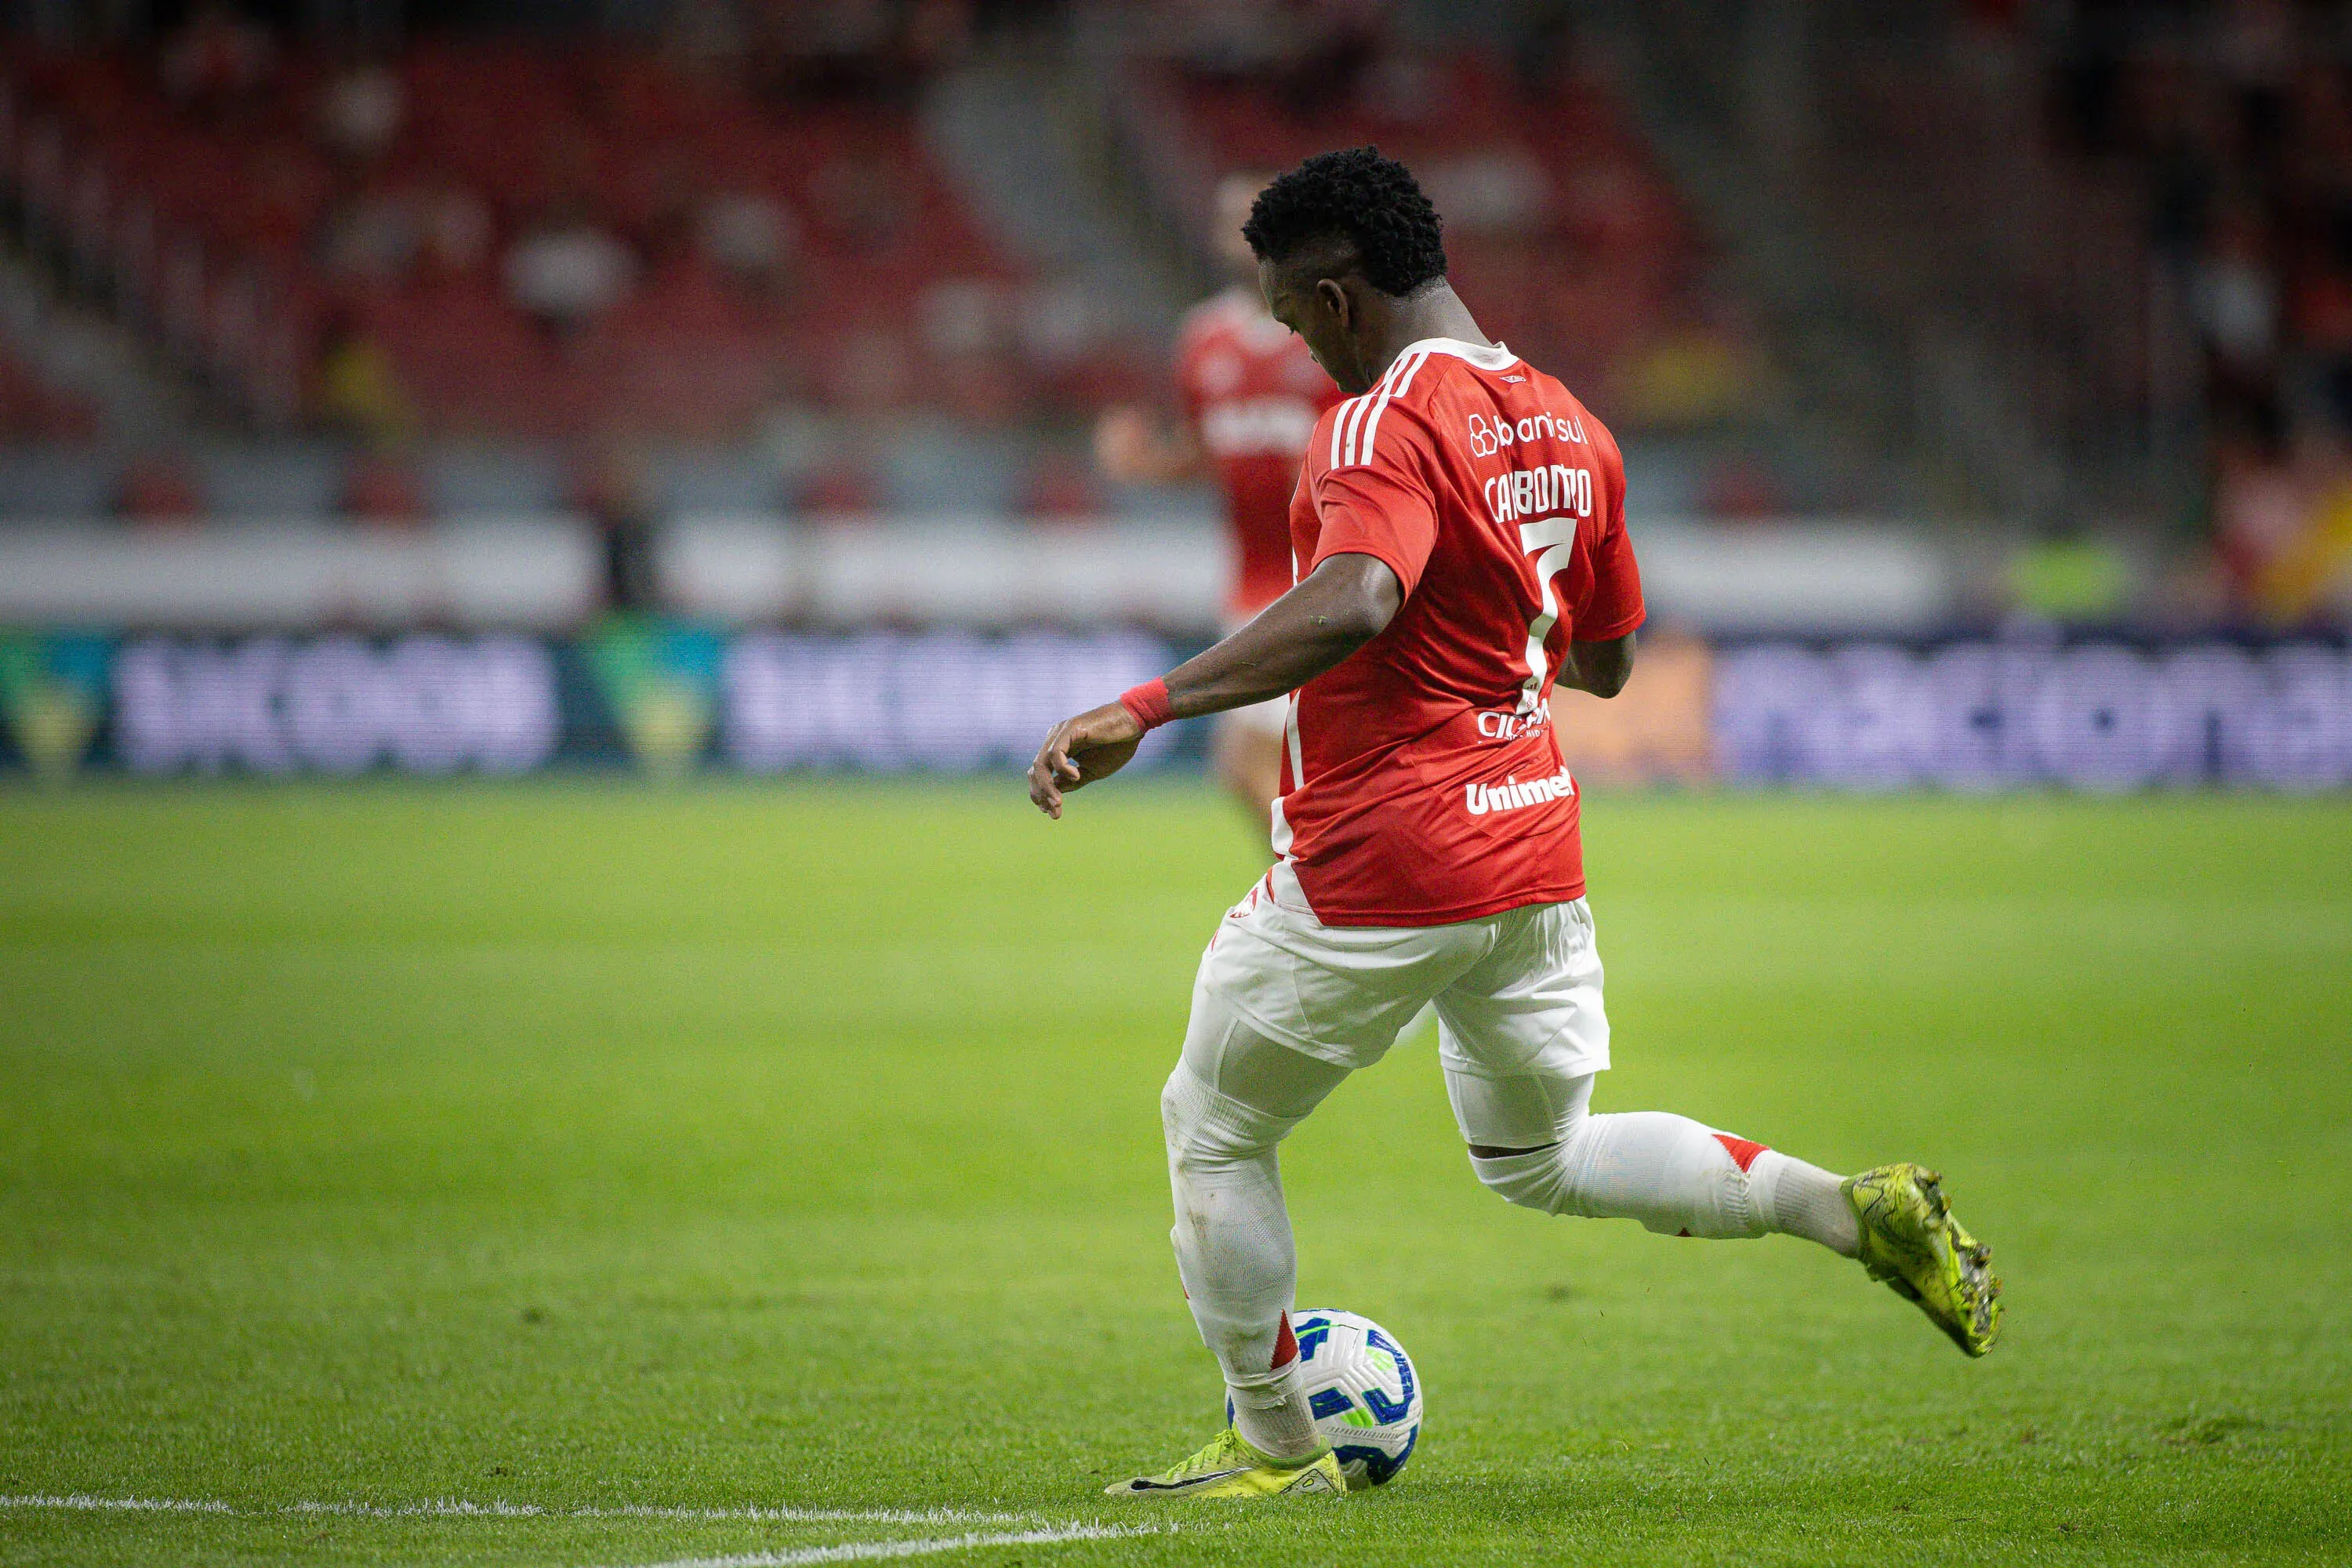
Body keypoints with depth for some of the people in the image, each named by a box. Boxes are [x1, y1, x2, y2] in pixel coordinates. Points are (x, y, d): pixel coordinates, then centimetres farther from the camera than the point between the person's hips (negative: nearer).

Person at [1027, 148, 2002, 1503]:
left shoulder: (1388, 424, -17)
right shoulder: (1567, 425, 9)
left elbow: (1353, 603, -36)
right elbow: (1607, 657, 19)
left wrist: (1142, 710, -42)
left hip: (1378, 871, -8)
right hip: (1535, 842, 8)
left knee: (1213, 1128, 12)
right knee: (1545, 1157, 23)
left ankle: (1276, 1448, 18)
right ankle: (1857, 1210, 8)